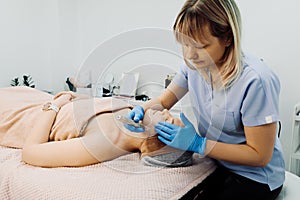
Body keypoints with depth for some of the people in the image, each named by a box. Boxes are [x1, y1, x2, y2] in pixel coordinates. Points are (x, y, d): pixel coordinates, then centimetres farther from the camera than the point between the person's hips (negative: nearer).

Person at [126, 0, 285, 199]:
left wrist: (198, 144, -27)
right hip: (215, 162, 5)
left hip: (255, 177, -5)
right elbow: (164, 101, 4)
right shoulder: (196, 63, -10)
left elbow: (260, 156, -21)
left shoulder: (255, 81, -29)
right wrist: (141, 110, -18)